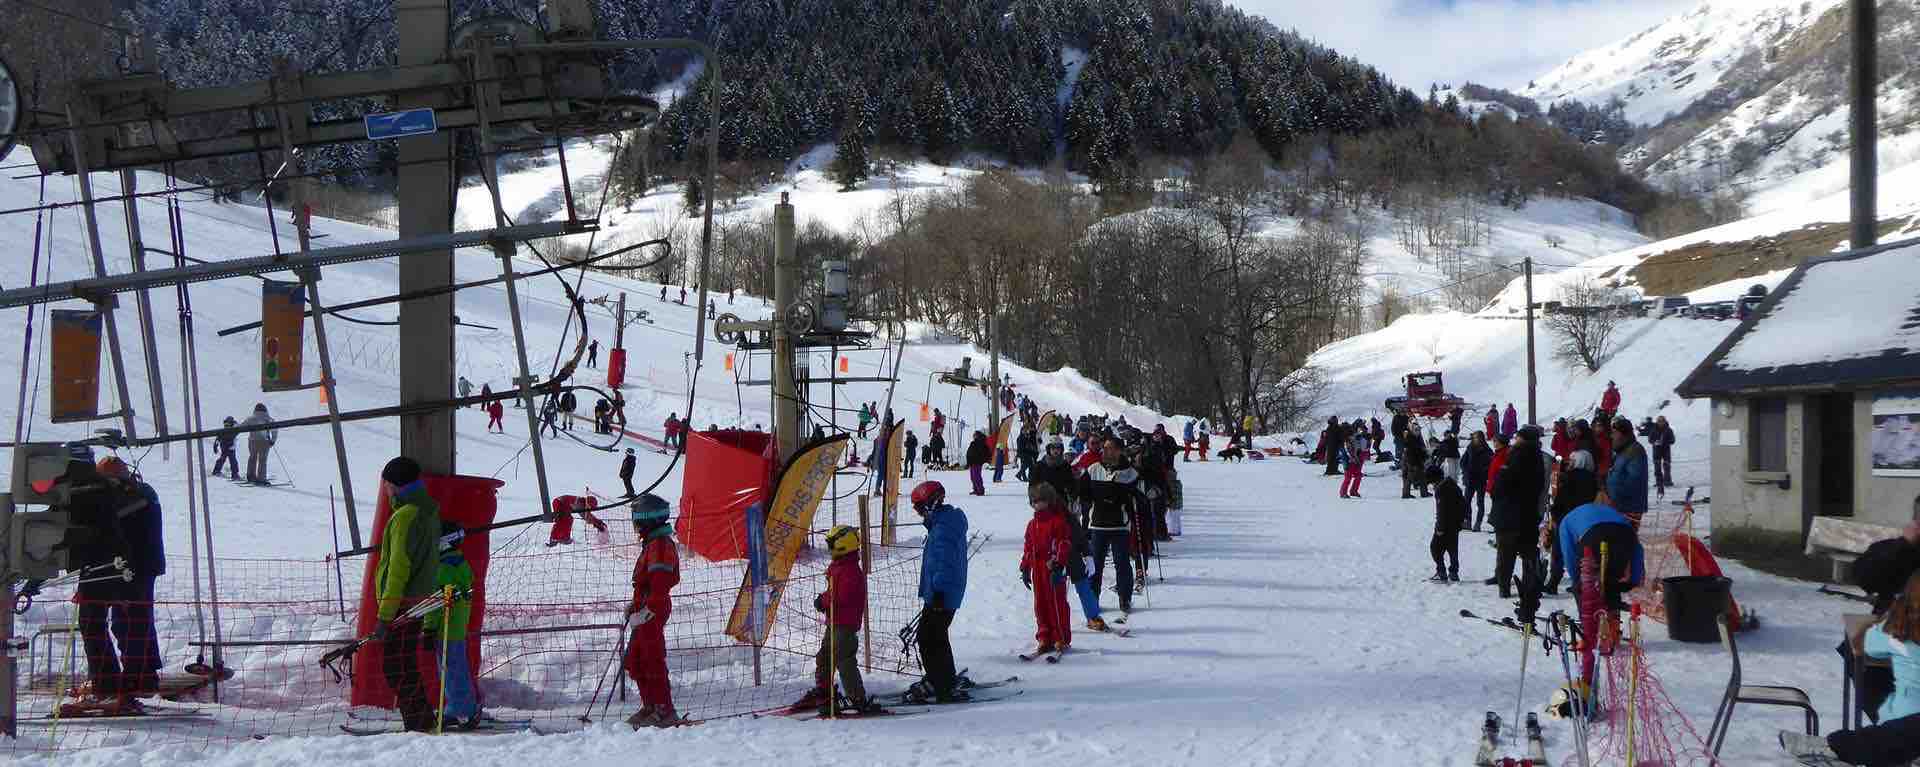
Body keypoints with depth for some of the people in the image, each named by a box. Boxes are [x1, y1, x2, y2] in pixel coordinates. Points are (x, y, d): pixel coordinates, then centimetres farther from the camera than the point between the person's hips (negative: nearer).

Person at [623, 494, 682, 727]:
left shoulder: (659, 545, -17)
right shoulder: (652, 543, 16)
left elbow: (659, 587, -24)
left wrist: (644, 612, -25)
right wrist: (635, 605, 19)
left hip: (653, 612, -11)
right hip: (646, 613, 11)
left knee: (653, 661, -7)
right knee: (634, 661, 15)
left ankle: (665, 712, -3)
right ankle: (650, 707, 22)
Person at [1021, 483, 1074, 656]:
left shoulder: (1058, 521, -6)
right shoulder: (1032, 524, 16)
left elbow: (1064, 545, -11)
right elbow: (1028, 548, 21)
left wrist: (1057, 564, -17)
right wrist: (1025, 568, 18)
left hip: (1054, 570, -7)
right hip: (1037, 570, 7)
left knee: (1057, 604, -4)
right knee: (1040, 604, 9)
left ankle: (1061, 639, 3)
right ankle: (1045, 639, 17)